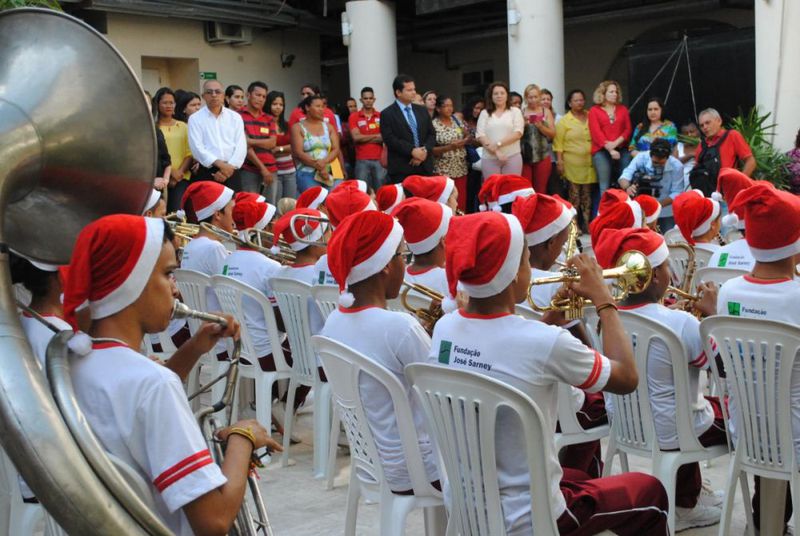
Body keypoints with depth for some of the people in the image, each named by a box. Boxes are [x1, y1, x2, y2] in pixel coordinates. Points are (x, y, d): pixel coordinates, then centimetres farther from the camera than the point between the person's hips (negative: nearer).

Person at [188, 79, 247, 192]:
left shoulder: (235, 117, 11)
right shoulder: (195, 118, 4)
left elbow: (241, 146, 3)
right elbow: (197, 147, -7)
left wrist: (229, 167, -11)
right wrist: (220, 164, -17)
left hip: (231, 172, 2)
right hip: (206, 172, -2)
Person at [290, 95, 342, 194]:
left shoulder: (328, 127, 16)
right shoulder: (298, 128, 3)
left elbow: (336, 149, 6)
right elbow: (298, 153, -7)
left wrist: (324, 162, -15)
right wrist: (318, 166, -18)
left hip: (329, 173, 4)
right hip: (307, 174, -4)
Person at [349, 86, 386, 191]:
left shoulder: (381, 116, 8)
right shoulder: (354, 116, 4)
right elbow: (356, 137, -8)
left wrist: (364, 138, -8)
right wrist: (377, 136, -4)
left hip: (379, 159, 1)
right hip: (362, 160, -1)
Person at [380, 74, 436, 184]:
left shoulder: (422, 111, 16)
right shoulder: (387, 114, -1)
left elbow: (431, 134, 13)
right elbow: (390, 139, -11)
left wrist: (425, 151, -7)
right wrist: (412, 151, -18)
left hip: (424, 166, 5)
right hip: (401, 169, -5)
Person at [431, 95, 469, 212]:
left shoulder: (456, 120, 8)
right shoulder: (433, 125, -8)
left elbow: (467, 137, 15)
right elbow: (431, 150, -12)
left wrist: (464, 141, -8)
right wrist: (450, 147, -21)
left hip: (460, 168, 5)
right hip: (443, 170, -5)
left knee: (461, 200, 4)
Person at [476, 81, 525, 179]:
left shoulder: (515, 111, 8)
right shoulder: (485, 113, 10)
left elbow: (518, 133, -5)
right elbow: (480, 135, 0)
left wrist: (498, 144, -14)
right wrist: (496, 152, -12)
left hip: (512, 157, -1)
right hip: (489, 159, 1)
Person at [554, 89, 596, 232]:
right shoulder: (564, 121, 0)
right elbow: (558, 143, -3)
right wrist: (559, 161, -10)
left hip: (589, 162, 3)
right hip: (572, 162, -3)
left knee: (587, 194, 7)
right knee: (574, 194, -2)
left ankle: (587, 223, 12)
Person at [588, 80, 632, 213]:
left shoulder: (622, 109, 16)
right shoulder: (594, 110, 6)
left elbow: (628, 129, 8)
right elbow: (596, 133, -3)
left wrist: (615, 143, -9)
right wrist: (609, 149, -13)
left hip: (622, 150, 3)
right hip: (602, 152, -3)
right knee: (604, 187, -7)